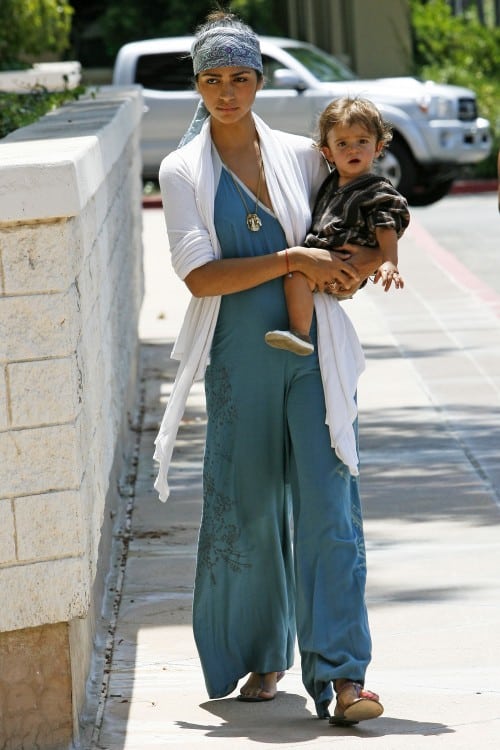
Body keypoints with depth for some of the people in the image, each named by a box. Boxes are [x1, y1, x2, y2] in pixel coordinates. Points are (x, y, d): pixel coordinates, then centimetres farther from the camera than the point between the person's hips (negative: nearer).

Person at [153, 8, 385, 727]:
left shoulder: (300, 155, 7)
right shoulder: (183, 172, 2)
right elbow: (200, 276, -9)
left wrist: (366, 258, 1)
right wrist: (292, 261, -15)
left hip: (314, 350, 1)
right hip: (240, 357, 0)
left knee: (328, 499, -9)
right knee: (248, 506, 5)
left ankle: (342, 674, -13)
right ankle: (262, 657, 25)